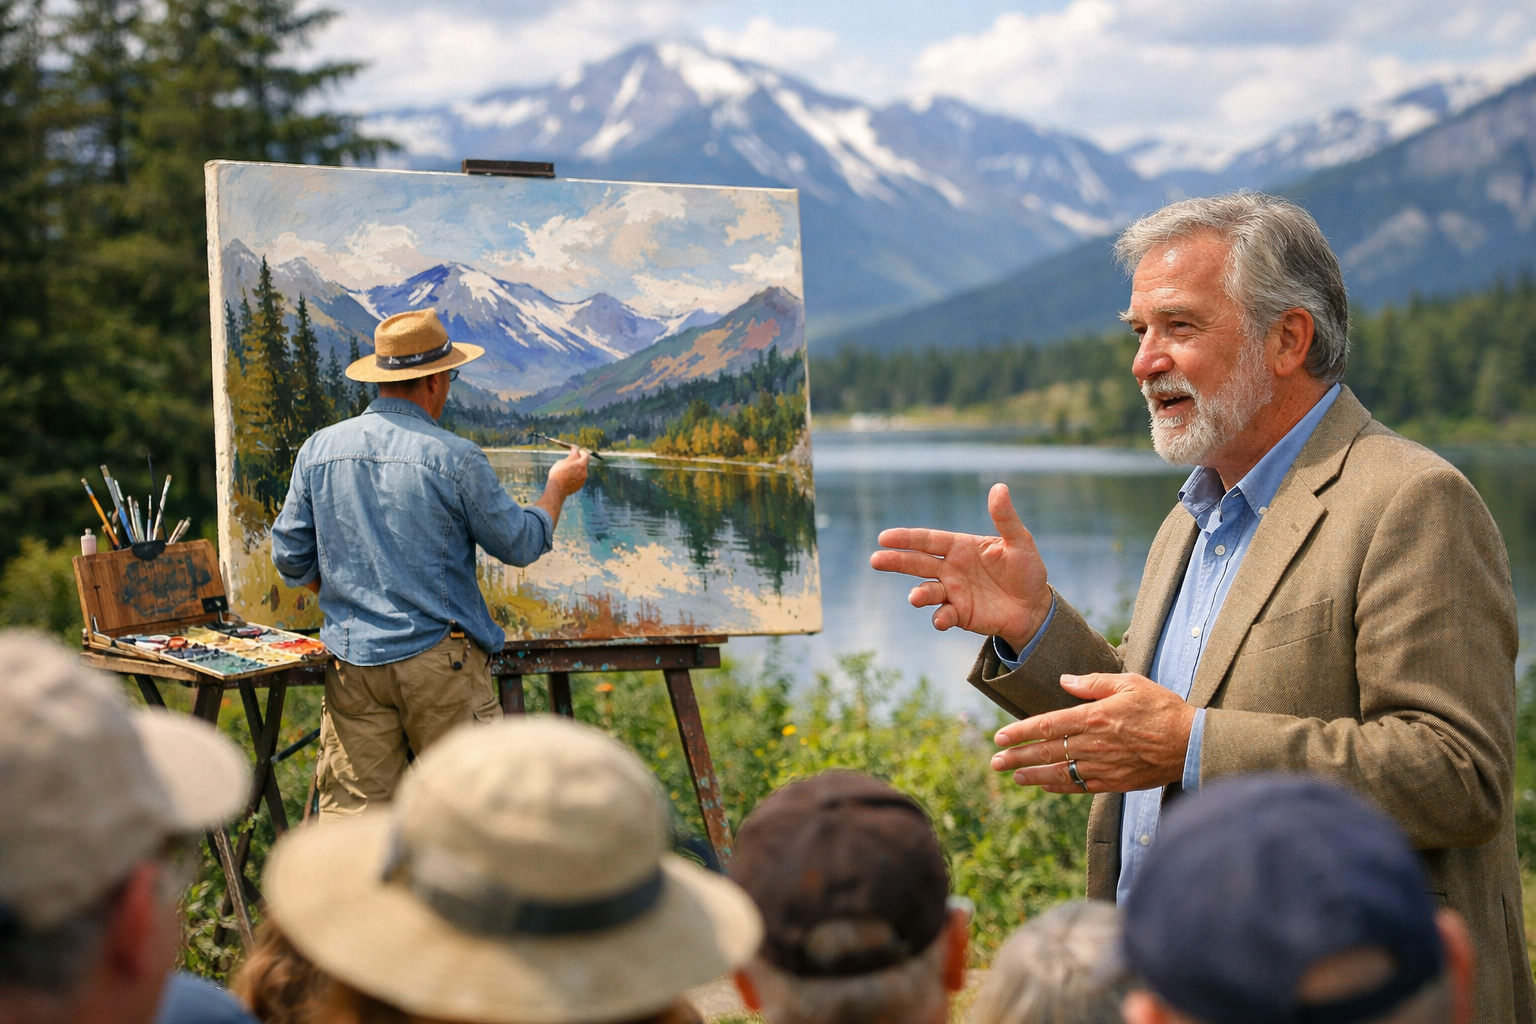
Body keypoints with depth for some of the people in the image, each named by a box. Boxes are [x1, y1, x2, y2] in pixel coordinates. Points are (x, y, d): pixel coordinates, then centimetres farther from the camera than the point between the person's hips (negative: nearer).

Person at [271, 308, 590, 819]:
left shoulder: (319, 449, 3)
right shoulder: (456, 459, -10)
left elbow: (291, 558, 8)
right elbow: (520, 543, 0)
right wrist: (557, 488, 18)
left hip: (352, 660, 4)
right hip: (438, 658, -4)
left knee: (350, 806, 6)